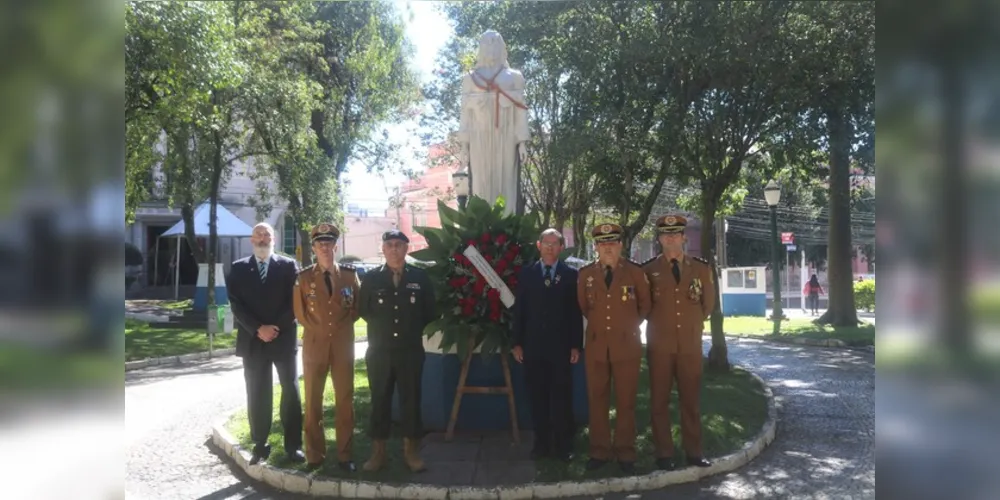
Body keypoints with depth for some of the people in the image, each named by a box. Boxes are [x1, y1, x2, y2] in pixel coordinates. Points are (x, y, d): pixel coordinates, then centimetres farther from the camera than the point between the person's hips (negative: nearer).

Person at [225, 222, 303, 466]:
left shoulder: (288, 266, 3)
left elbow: (295, 302, -2)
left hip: (284, 338, 0)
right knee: (257, 396, 4)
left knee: (291, 392, 3)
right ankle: (260, 446, 13)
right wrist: (258, 329, -13)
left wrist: (276, 327, -12)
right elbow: (236, 305, -2)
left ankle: (293, 445, 11)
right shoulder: (238, 269, 7)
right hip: (253, 341, 1)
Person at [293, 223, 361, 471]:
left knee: (345, 400, 2)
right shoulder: (304, 277, 2)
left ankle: (345, 455, 11)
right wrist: (317, 328, 5)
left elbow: (357, 306, 11)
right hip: (314, 343, 0)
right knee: (313, 401, 4)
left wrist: (342, 326, 4)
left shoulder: (349, 274, 3)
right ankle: (315, 455, 14)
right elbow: (300, 311, 7)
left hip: (343, 344, 0)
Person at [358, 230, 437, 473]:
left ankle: (411, 451, 17)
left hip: (411, 350, 0)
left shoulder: (420, 277, 1)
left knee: (411, 400, 6)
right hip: (379, 350, 0)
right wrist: (381, 326, 7)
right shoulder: (371, 278, 1)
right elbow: (364, 310, 10)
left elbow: (430, 312, 8)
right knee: (379, 401, 7)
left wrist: (413, 328, 6)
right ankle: (378, 452, 17)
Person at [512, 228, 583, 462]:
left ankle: (563, 445, 12)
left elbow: (576, 312, 1)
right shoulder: (527, 274, 7)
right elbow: (519, 310, 6)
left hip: (560, 346, -1)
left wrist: (576, 345, -4)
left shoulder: (571, 274, 3)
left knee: (561, 397, 3)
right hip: (533, 346, 2)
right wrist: (517, 342, 0)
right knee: (538, 397, 7)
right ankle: (542, 443, 16)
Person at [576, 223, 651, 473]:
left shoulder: (635, 272, -1)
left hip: (627, 345, -1)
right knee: (597, 401, 5)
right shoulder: (585, 274, 4)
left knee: (626, 402, 4)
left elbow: (645, 304, 11)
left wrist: (630, 325, 12)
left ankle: (625, 453, 13)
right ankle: (599, 452, 14)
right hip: (596, 345, 2)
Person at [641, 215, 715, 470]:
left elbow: (708, 303, 15)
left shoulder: (701, 268, 3)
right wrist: (658, 323, 8)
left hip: (691, 344, 2)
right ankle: (664, 453, 11)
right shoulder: (648, 269, -2)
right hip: (659, 345, -1)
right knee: (659, 400, 3)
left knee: (691, 400, 7)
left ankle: (693, 452, 16)